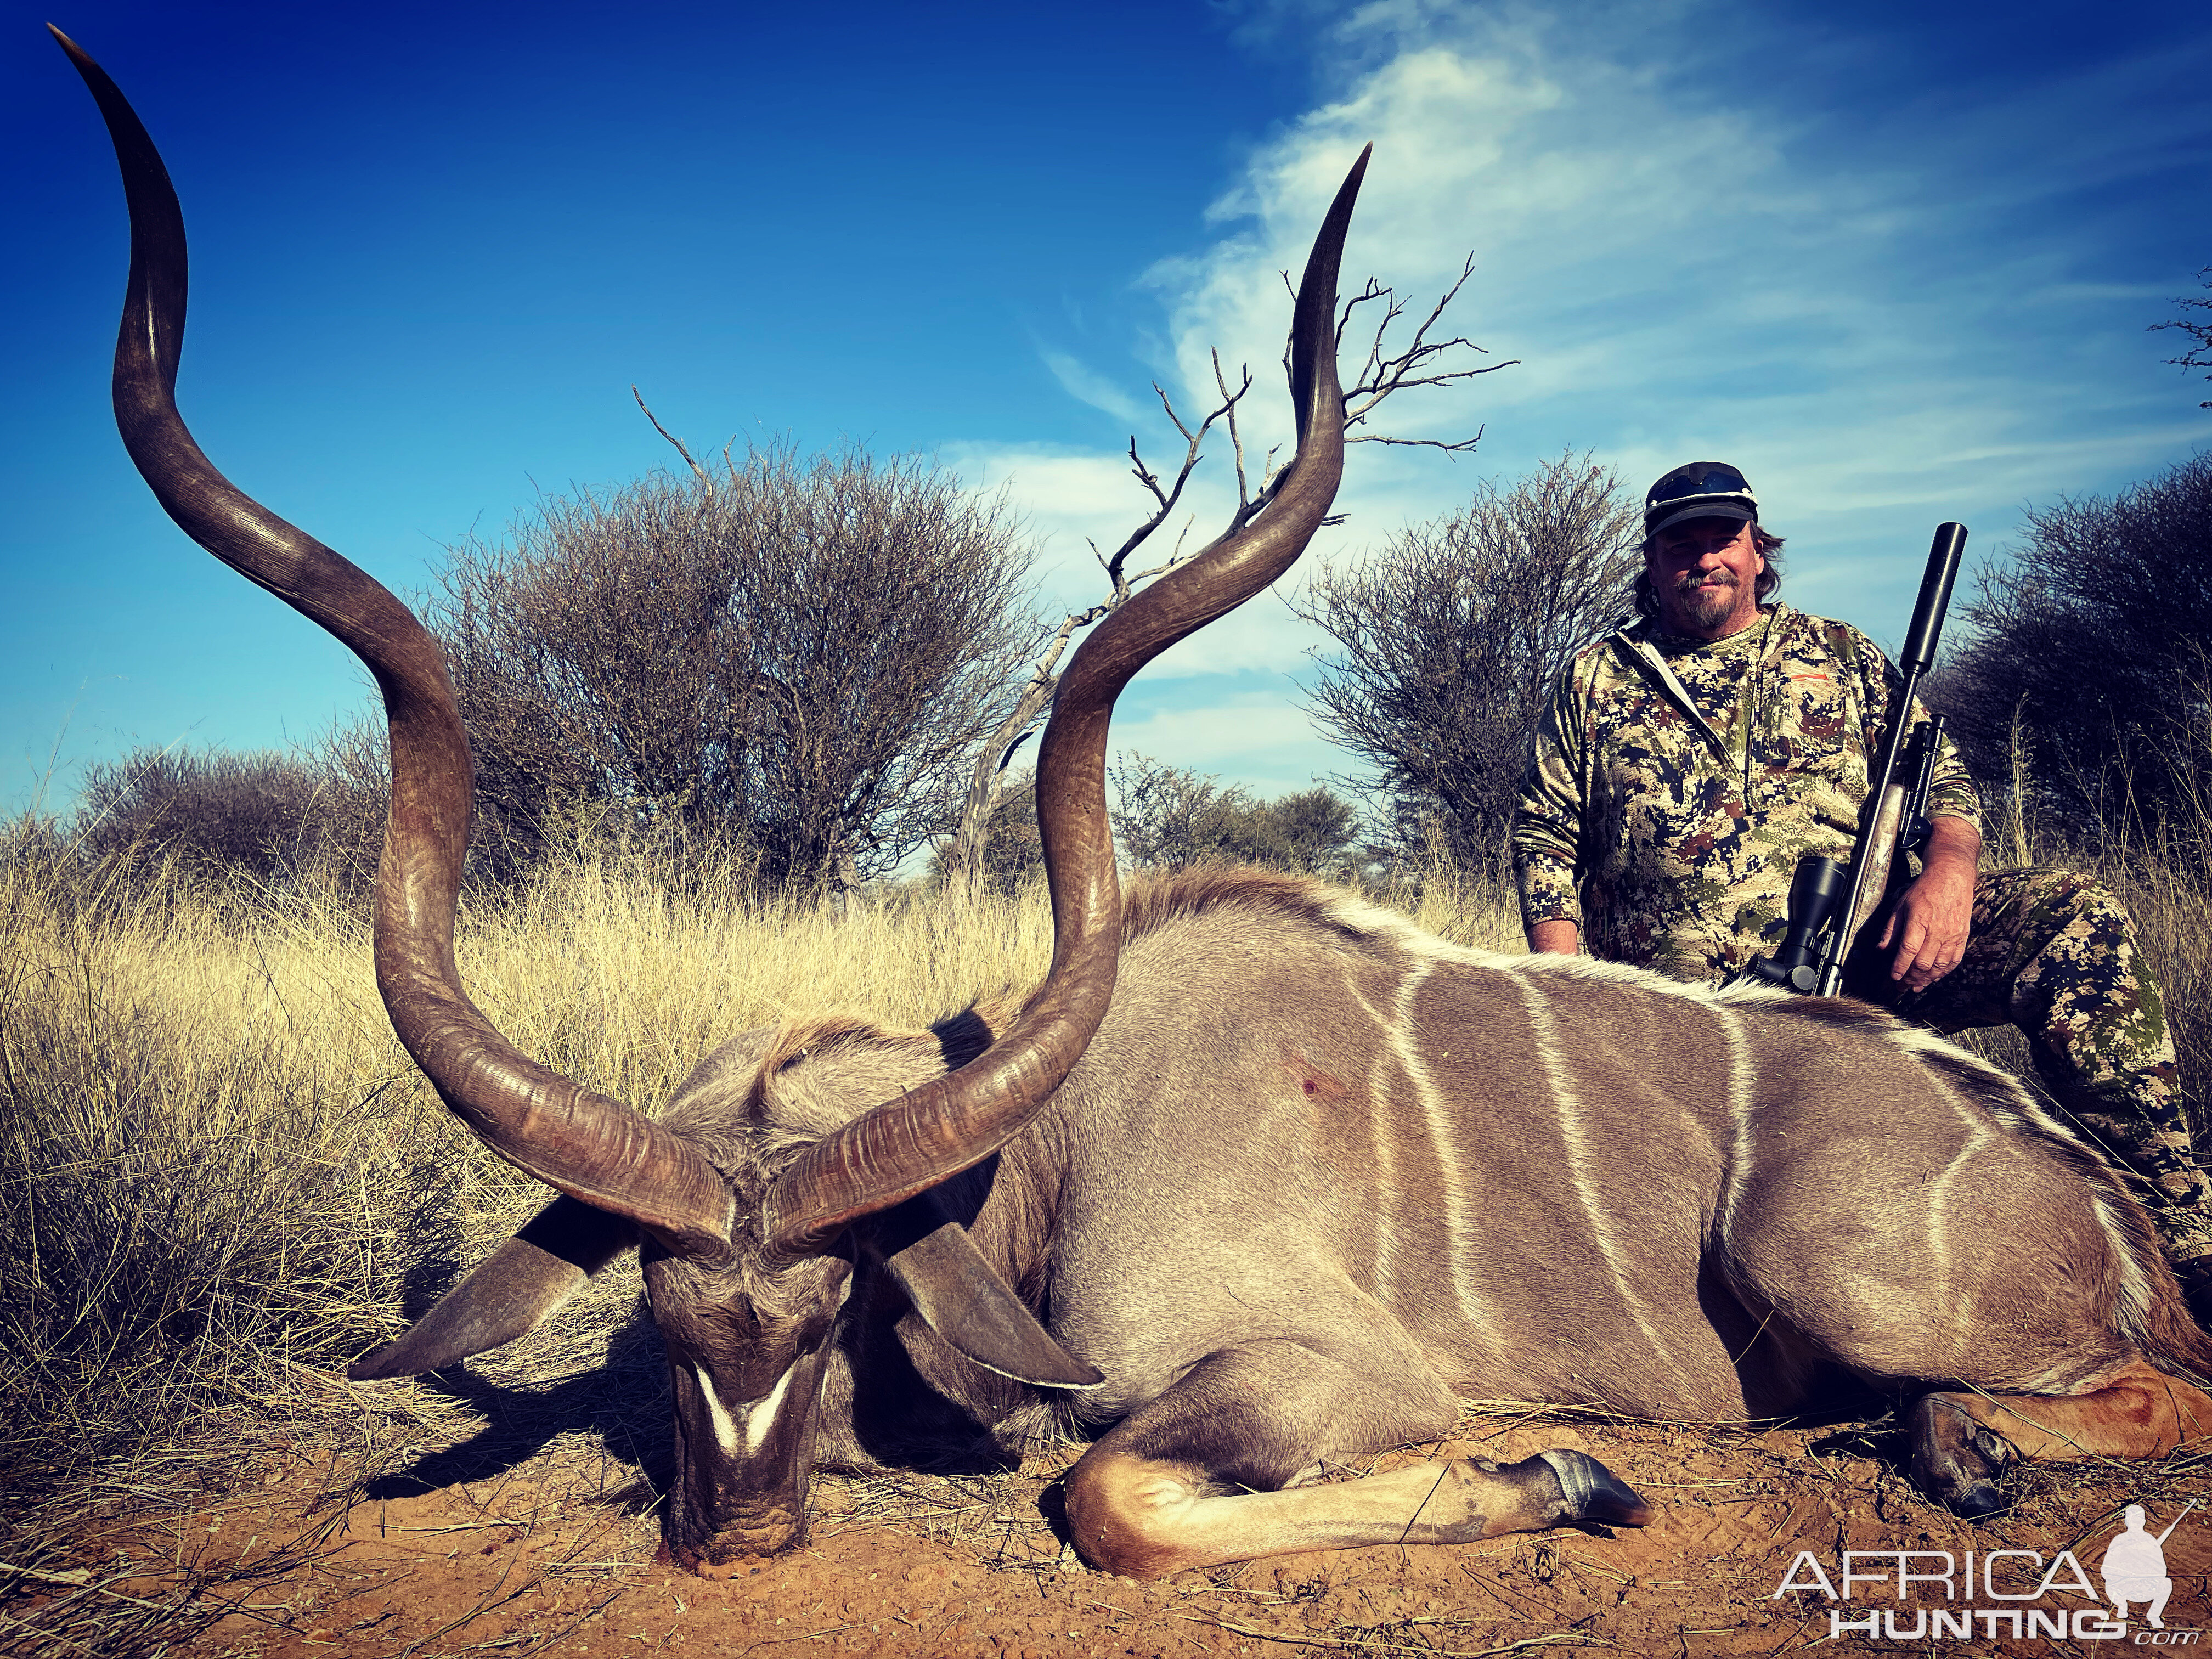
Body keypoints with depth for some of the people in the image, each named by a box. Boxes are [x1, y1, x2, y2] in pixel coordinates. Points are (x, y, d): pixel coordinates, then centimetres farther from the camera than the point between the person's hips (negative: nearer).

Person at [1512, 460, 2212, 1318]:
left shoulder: (1841, 655, 19)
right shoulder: (1597, 679, 15)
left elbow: (1943, 778, 15)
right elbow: (1544, 840, 11)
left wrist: (1948, 871, -10)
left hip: (1865, 953, 2)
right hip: (1685, 1005, -1)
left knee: (2077, 918, -22)